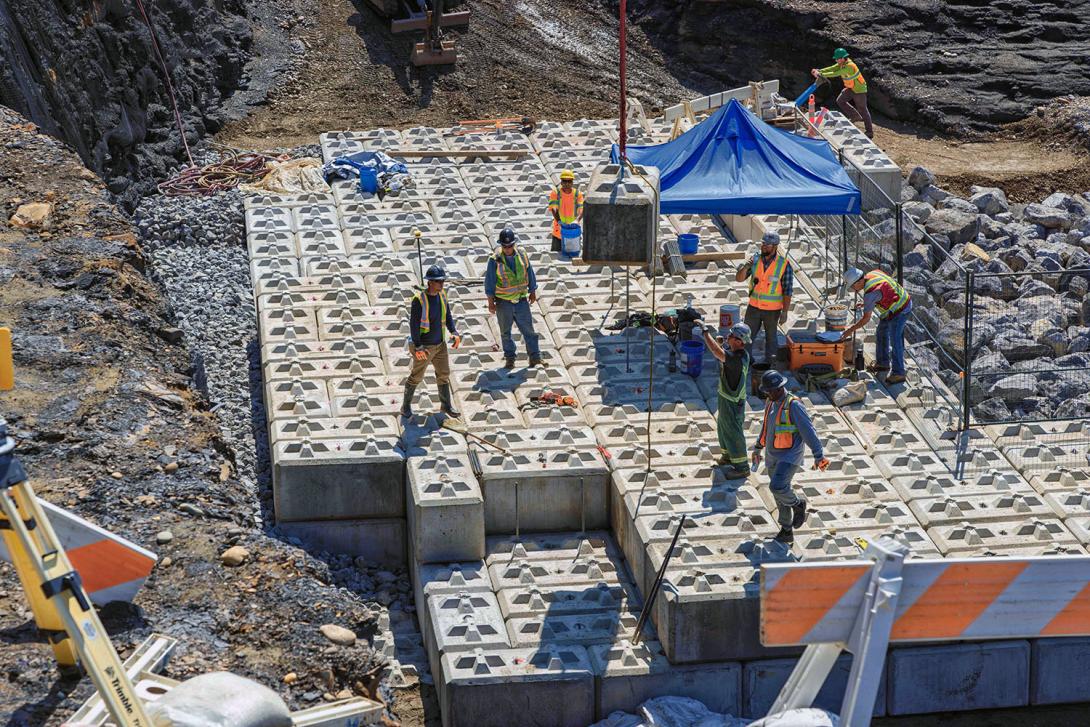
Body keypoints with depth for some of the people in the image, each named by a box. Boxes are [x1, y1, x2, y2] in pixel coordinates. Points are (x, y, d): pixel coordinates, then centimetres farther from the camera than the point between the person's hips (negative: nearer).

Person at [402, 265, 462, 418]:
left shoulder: (441, 296, -1)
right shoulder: (419, 299, -22)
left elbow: (448, 316, 9)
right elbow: (414, 324, -22)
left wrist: (454, 333, -6)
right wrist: (417, 347, -25)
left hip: (439, 344, 6)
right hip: (424, 347, -6)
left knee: (444, 374, 12)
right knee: (416, 377, 7)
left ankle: (446, 405, 26)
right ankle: (406, 405, 24)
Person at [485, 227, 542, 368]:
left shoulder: (522, 256, -4)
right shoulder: (495, 260, -12)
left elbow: (530, 274, 9)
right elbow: (489, 282, -7)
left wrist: (532, 292, 16)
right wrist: (491, 302, -6)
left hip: (521, 300, 2)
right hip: (503, 302, -2)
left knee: (528, 329, 3)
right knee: (505, 332, 10)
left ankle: (535, 358, 10)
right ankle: (509, 358, 24)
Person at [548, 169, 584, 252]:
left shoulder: (577, 194, -1)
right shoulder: (555, 193, -5)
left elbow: (582, 209, -11)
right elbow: (553, 208, -15)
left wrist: (577, 220, -32)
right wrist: (559, 221, -31)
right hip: (558, 232, -1)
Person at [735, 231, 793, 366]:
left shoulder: (784, 265, -14)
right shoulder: (755, 260, -3)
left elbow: (787, 291, -11)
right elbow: (739, 278, -4)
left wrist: (785, 312, -13)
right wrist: (745, 268, -25)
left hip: (772, 310, -3)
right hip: (754, 306, 3)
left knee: (771, 337, 12)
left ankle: (769, 364, 26)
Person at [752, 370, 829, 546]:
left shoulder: (793, 405, -18)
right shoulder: (771, 403, 6)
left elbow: (808, 430, -20)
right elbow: (766, 427, 22)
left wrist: (818, 455, -24)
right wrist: (757, 449, 30)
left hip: (790, 456, -7)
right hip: (773, 457, 7)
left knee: (777, 487, -25)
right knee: (781, 496, 11)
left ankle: (797, 504, 4)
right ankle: (786, 532, 21)